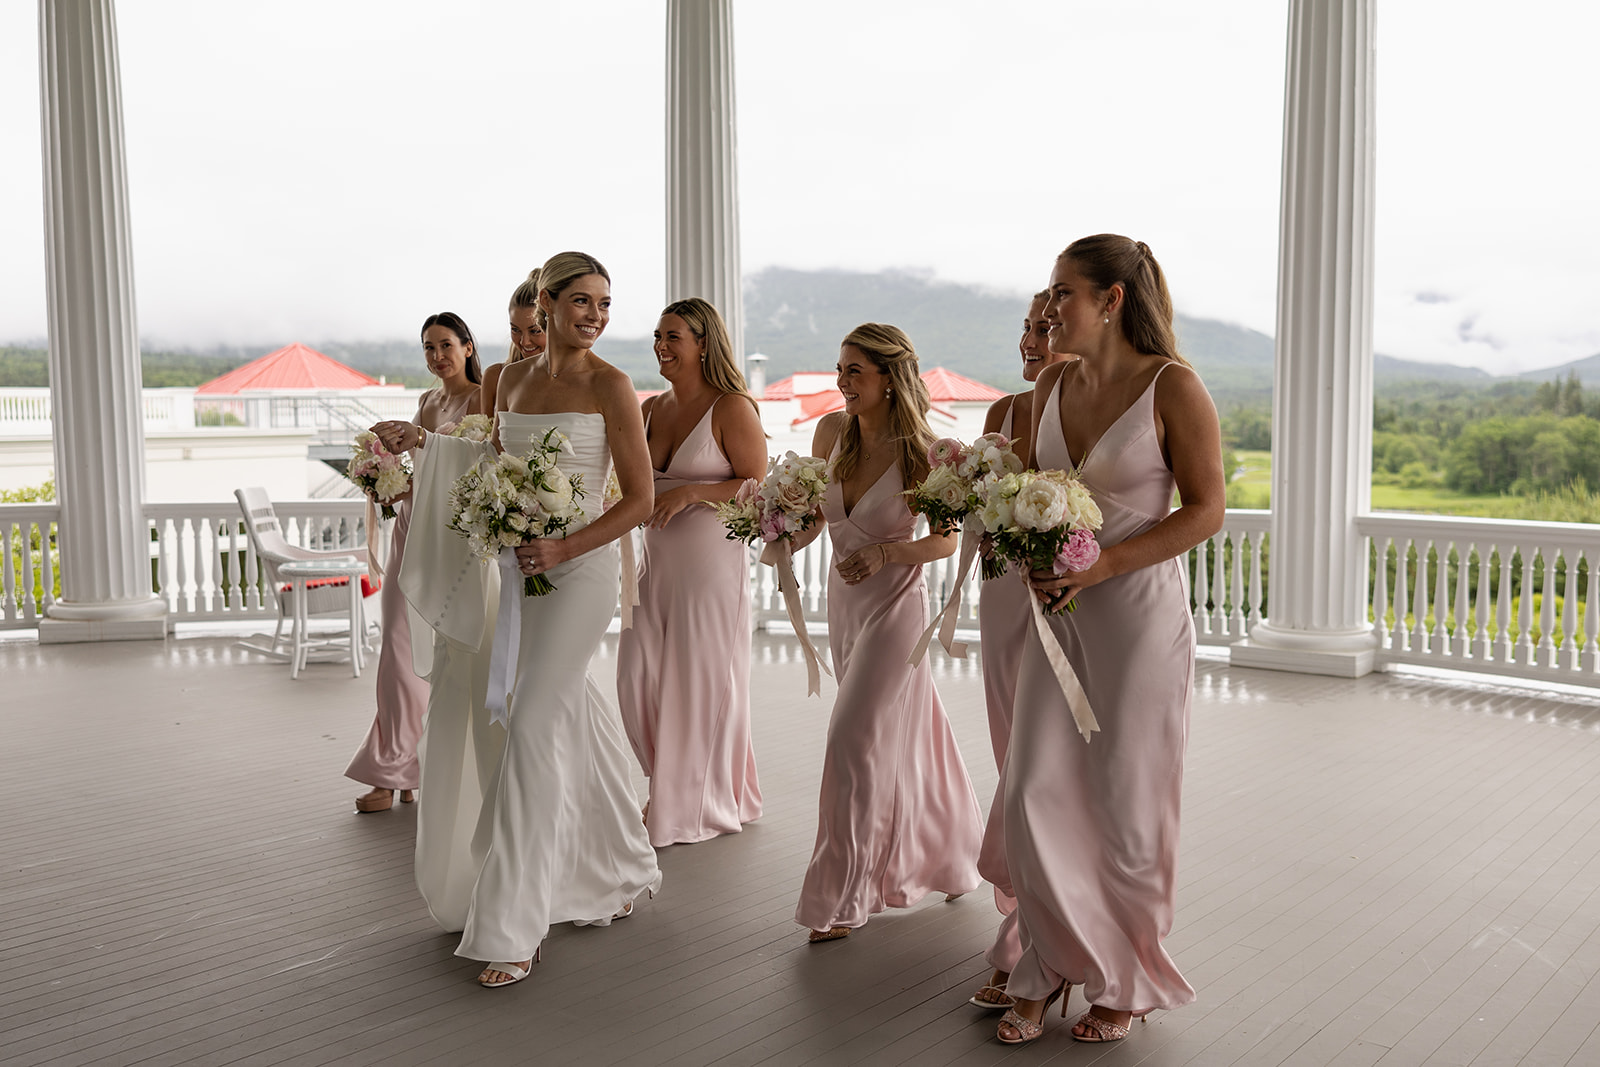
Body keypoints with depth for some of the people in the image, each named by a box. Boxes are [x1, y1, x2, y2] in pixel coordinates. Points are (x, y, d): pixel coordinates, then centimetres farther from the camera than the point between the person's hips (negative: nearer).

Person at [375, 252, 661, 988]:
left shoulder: (609, 386, -7)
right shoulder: (513, 379, 10)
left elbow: (639, 499, -8)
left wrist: (564, 549, -17)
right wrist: (424, 441, 17)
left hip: (580, 570, -6)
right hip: (518, 569, 6)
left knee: (533, 727, -10)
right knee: (574, 720, 14)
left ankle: (512, 928, -2)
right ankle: (622, 869, 34)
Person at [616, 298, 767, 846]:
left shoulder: (732, 408, -9)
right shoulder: (650, 408, 11)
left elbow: (758, 487, -12)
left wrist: (692, 493, -20)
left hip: (712, 560, -6)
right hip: (656, 559, 7)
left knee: (700, 682, 3)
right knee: (639, 682, 5)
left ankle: (698, 805, 22)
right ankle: (669, 788, 28)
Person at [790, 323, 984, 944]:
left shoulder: (919, 450, -16)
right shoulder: (832, 431, 0)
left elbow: (948, 539, -9)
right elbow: (815, 512, 11)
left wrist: (884, 554, -23)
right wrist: (785, 541, -9)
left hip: (895, 605, -6)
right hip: (844, 600, 7)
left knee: (855, 741, -8)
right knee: (899, 737, 18)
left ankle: (841, 899, 5)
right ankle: (942, 858, 39)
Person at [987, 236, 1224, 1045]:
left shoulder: (1172, 386, -10)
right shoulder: (1052, 386, 7)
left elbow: (1205, 510, -10)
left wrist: (1098, 566, -18)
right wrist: (1032, 557, -4)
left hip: (1138, 612, -5)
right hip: (1058, 612, 5)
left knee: (1124, 804, 6)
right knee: (1033, 792, 2)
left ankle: (1127, 983, 27)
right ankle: (1048, 973, 21)